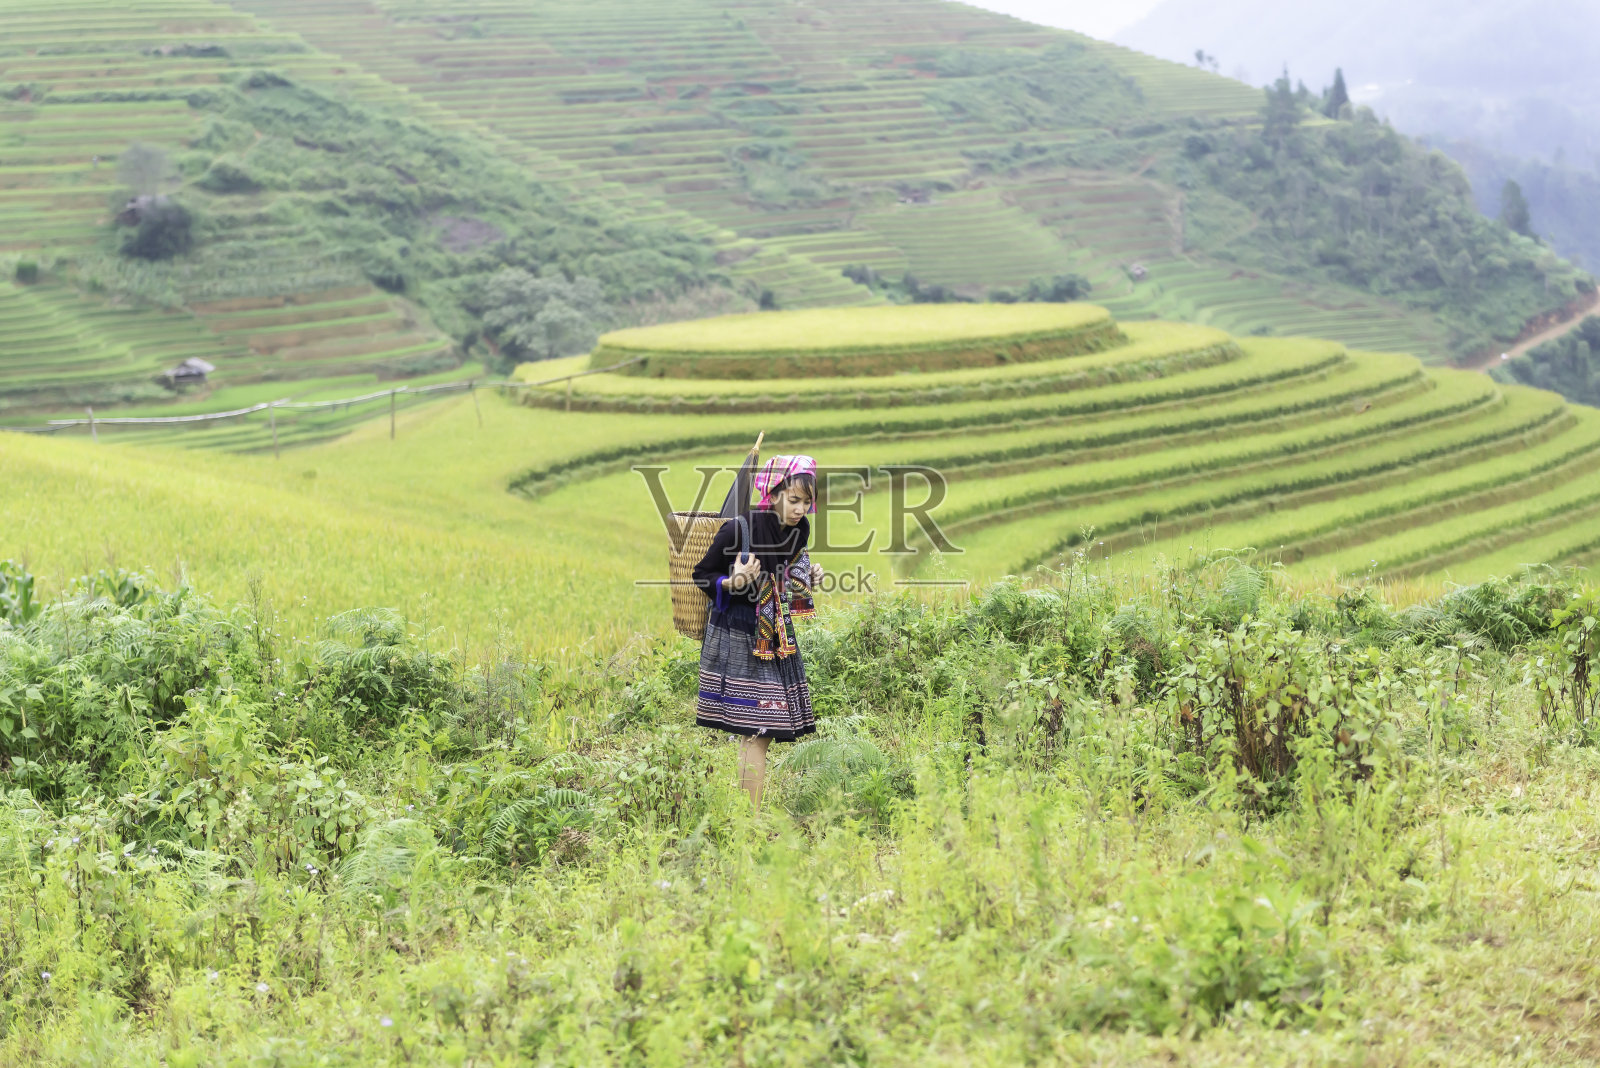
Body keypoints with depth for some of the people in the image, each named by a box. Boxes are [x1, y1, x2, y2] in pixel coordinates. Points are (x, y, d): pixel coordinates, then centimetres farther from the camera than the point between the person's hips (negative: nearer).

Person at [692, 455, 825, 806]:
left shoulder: (799, 530, 2)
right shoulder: (740, 530, -18)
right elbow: (702, 575, -7)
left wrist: (807, 580, 0)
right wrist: (733, 583, -25)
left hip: (776, 640, 7)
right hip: (738, 639, -7)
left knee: (763, 732, 9)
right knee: (757, 732, -12)